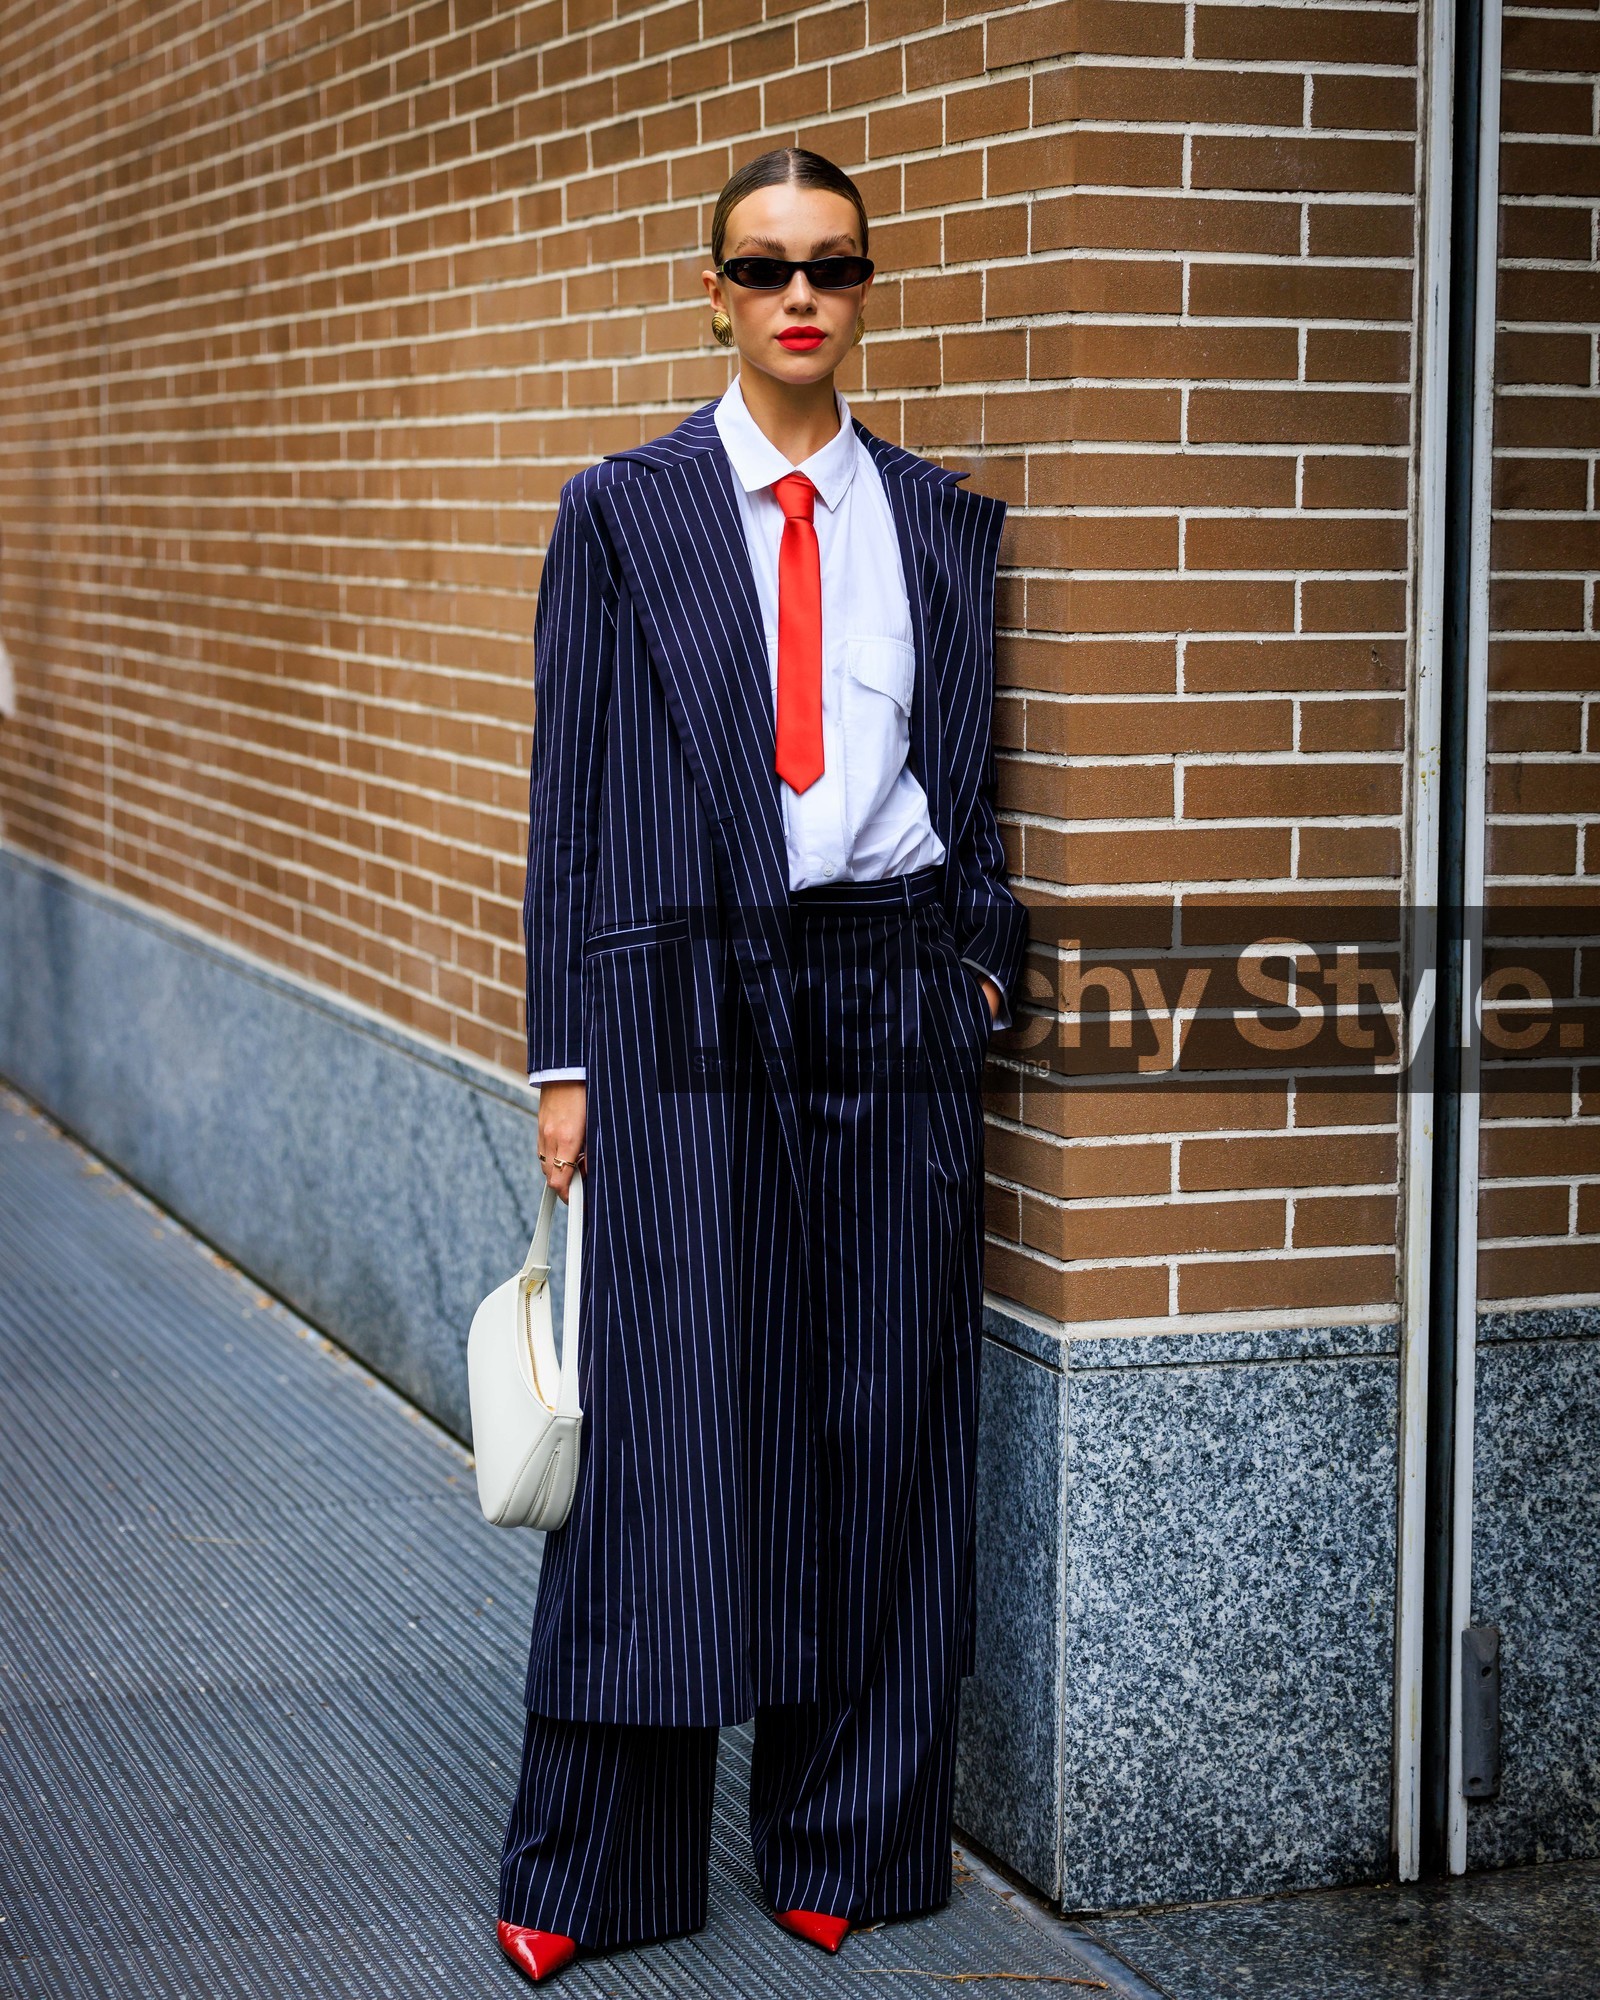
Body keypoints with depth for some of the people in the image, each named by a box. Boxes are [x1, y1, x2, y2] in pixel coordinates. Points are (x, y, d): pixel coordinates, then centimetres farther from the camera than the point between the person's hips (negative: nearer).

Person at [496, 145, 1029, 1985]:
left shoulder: (942, 521, 11)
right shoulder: (622, 513, 4)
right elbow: (569, 802, 2)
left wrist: (985, 946, 5)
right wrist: (565, 1057, -1)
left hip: (895, 1000, 3)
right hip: (692, 1008, -3)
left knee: (885, 1424, 5)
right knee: (666, 1421, -3)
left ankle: (847, 1840, 19)